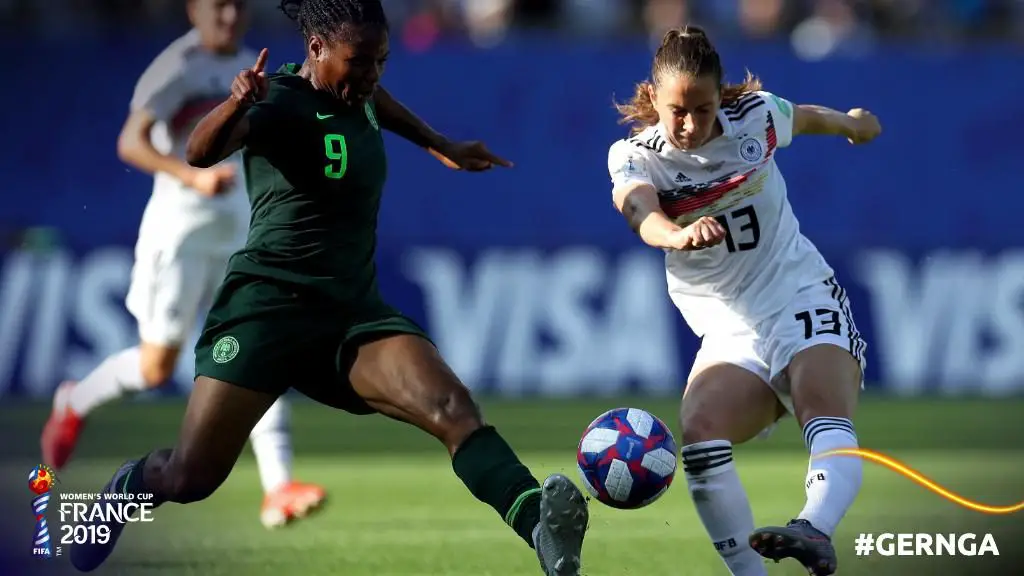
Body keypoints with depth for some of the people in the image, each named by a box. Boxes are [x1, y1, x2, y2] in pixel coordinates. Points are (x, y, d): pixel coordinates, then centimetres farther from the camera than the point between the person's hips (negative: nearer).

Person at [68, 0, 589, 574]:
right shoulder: (283, 103, -12)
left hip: (353, 310, 5)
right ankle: (129, 488, 29)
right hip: (269, 304, -5)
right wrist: (237, 105, -52)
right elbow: (202, 152, -33)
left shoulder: (360, 96, 11)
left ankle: (539, 524, -47)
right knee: (190, 477, -8)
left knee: (453, 407, -25)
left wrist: (443, 147, 40)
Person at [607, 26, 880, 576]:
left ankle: (816, 530, -55)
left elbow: (807, 116, 22)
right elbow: (640, 212, -31)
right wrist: (678, 235, -55)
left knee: (829, 422, -30)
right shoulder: (633, 155, -8)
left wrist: (853, 123, 44)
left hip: (803, 297, -1)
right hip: (729, 330, 1)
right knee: (699, 432, -27)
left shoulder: (756, 115, -3)